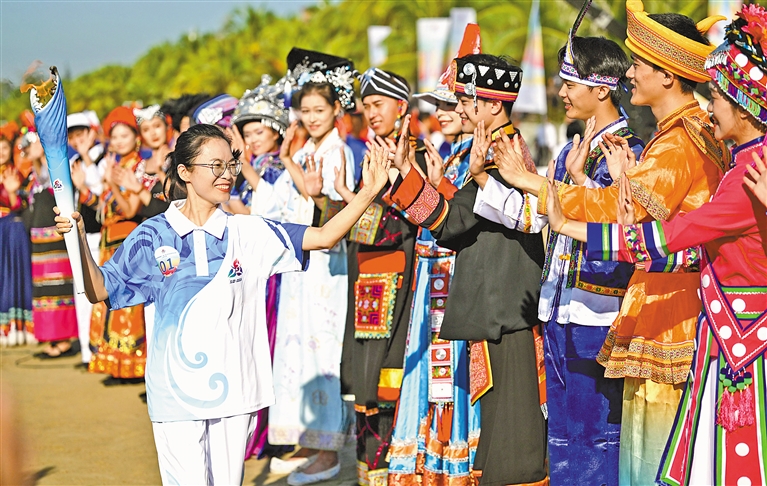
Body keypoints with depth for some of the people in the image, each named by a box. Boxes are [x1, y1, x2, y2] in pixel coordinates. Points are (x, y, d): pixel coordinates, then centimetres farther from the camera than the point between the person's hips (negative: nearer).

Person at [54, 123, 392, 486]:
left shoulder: (249, 233, 3)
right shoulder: (153, 236, -1)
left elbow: (324, 237, -1)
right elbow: (100, 291, -2)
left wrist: (368, 193, -11)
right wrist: (78, 240, -16)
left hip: (234, 390, 2)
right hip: (177, 393, -2)